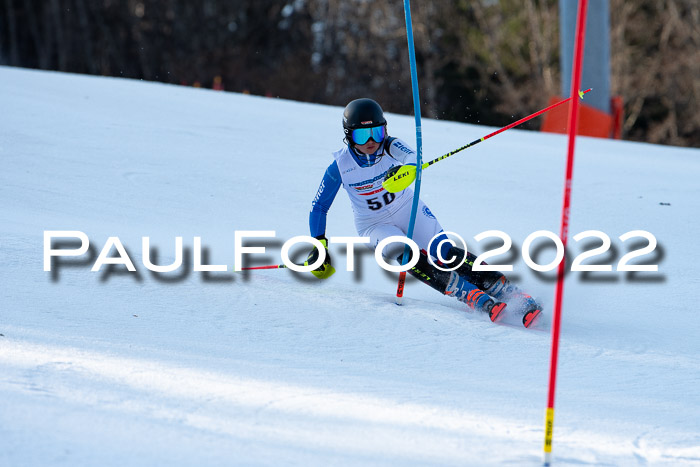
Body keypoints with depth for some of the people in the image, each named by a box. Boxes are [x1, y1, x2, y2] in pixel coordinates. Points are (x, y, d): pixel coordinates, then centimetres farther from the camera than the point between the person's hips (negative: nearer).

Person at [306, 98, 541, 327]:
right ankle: (477, 300, -34)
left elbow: (413, 158, -44)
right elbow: (319, 207, -7)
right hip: (374, 226, -1)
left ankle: (509, 292, -12)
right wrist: (319, 244, -16)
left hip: (408, 210, 1)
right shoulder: (340, 166, -18)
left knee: (447, 254, -17)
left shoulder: (390, 146, -21)